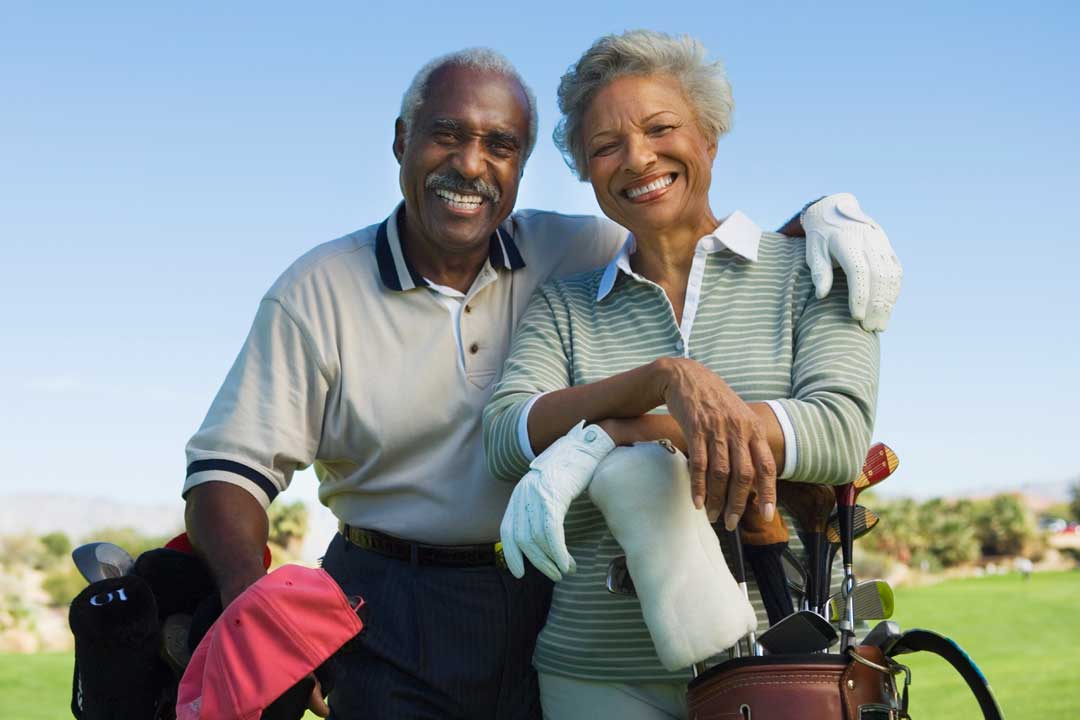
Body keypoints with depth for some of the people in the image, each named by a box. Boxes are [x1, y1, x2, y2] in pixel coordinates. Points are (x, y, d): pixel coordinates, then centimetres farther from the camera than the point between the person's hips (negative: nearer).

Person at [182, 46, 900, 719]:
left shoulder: (575, 256, -2)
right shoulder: (317, 292, -5)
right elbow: (229, 467, -7)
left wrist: (823, 219, -16)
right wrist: (250, 593, -26)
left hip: (553, 608, 2)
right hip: (390, 624, -1)